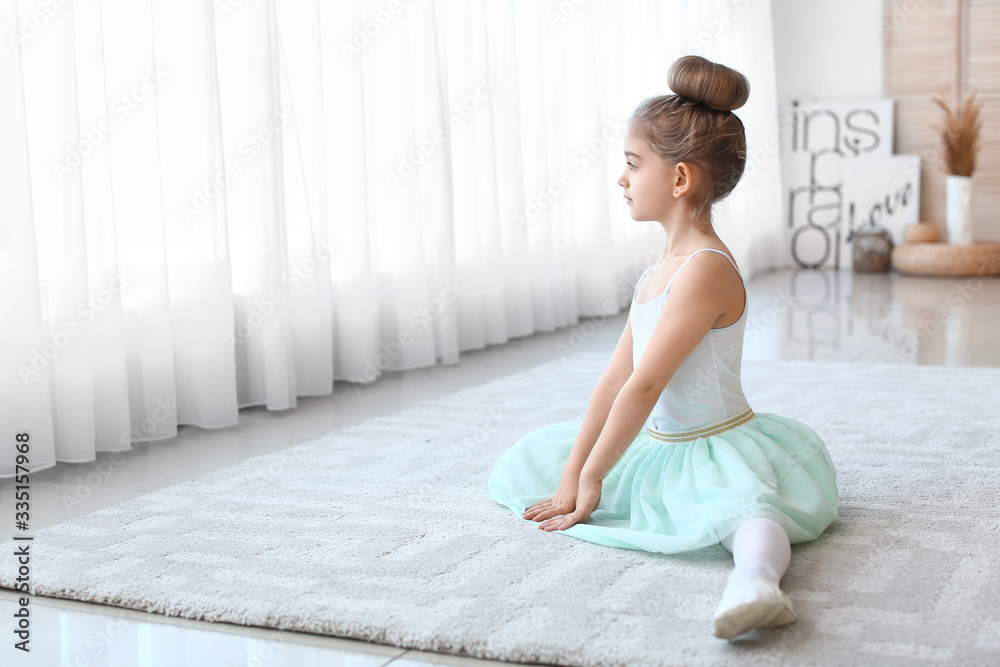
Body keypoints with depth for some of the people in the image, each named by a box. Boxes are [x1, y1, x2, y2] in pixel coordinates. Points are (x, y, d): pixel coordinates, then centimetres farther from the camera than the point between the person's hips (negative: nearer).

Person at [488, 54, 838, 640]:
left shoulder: (707, 269, -22)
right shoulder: (657, 272, 9)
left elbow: (645, 385, -23)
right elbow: (615, 379, 6)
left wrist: (591, 480, -17)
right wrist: (571, 475, 2)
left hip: (724, 451, -10)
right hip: (657, 447, 10)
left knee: (741, 507, -42)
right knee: (537, 456, 17)